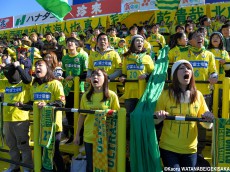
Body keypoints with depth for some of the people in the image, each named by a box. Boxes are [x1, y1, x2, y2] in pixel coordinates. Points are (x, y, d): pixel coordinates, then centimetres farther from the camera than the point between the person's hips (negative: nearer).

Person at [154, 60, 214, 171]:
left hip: (190, 149, 3)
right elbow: (155, 120, -2)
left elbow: (207, 125, 4)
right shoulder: (166, 94, -9)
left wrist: (207, 120, -18)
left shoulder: (198, 95, -1)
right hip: (168, 148, -3)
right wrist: (159, 117, -24)